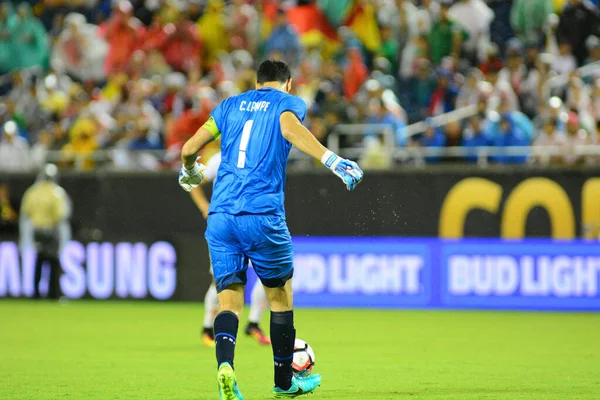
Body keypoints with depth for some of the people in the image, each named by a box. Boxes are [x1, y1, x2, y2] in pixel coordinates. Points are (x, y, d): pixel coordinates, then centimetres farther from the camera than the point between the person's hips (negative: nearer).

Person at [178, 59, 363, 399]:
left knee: (229, 300, 2)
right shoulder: (289, 102, 9)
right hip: (263, 215, -3)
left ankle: (225, 365, -26)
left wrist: (190, 171, 39)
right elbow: (289, 126, -16)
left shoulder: (231, 105, 20)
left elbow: (190, 148, 16)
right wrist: (332, 160, -26)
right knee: (280, 295, 15)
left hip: (220, 215, 3)